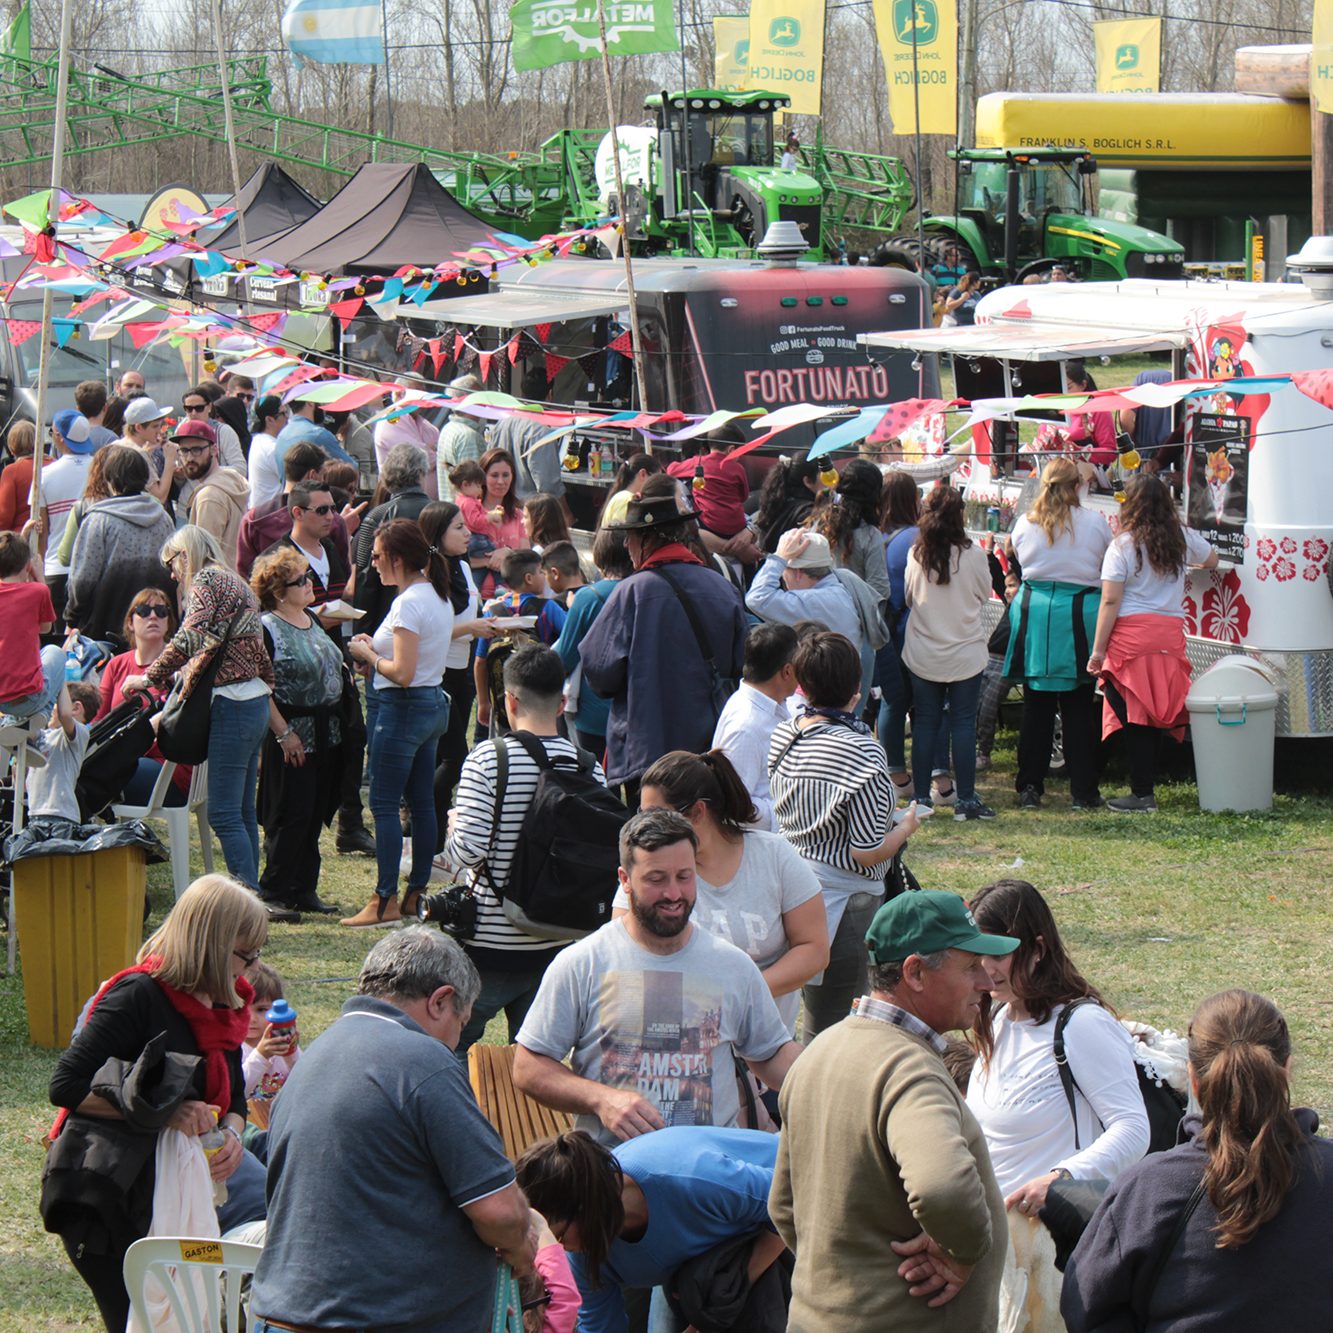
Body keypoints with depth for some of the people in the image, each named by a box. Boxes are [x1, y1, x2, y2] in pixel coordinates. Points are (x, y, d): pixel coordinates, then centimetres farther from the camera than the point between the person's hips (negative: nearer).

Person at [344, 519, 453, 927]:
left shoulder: (408, 604, -20)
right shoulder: (439, 597, 10)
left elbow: (402, 674, -25)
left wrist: (369, 654, -9)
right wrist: (377, 650, 9)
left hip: (401, 709, -10)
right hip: (433, 704, 10)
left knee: (384, 804, -4)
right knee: (422, 802, 12)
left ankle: (385, 901, -4)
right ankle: (417, 894, 17)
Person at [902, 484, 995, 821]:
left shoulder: (916, 554, -6)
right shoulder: (973, 554, -11)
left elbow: (908, 597, 7)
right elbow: (985, 594, 4)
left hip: (922, 654, 2)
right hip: (965, 652, -2)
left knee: (925, 723, 9)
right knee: (963, 723, 3)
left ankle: (921, 797, 10)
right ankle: (966, 799, 4)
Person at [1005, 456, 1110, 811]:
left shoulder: (1025, 525, 0)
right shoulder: (1095, 523, -4)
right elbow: (1109, 570, 5)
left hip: (1034, 612, 2)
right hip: (1080, 615, -2)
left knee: (1036, 706, 8)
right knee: (1078, 709, 4)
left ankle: (1029, 789, 10)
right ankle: (1082, 791, 5)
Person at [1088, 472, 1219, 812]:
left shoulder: (1122, 546, -6)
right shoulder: (1182, 539, 6)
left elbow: (1110, 602, -9)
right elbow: (1211, 560, 28)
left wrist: (1097, 650, -6)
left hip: (1131, 637, -4)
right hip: (1170, 635, 4)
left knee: (1135, 717, 0)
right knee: (1157, 715, 9)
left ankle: (1142, 794, -1)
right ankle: (1146, 789, 11)